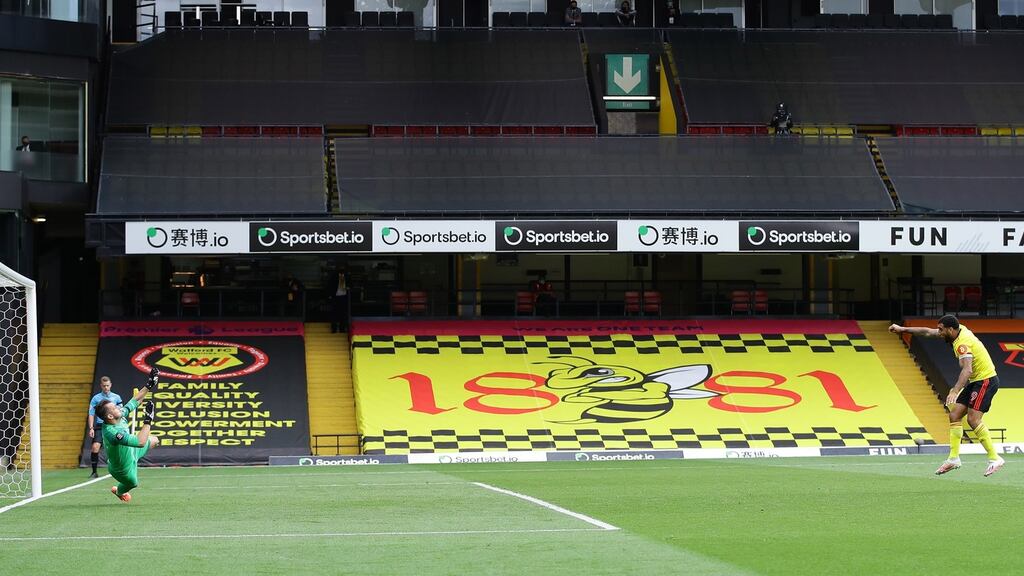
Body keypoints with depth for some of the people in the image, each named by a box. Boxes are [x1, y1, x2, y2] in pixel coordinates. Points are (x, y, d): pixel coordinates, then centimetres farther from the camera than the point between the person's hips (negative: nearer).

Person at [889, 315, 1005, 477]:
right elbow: (928, 332, 16)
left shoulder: (963, 343, -25)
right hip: (975, 382, 10)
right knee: (954, 415, 4)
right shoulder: (960, 329, 4)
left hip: (986, 380, -10)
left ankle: (995, 459, -17)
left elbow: (967, 370, -40)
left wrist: (955, 391, -51)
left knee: (973, 419, -20)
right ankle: (954, 458, 3)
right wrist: (903, 329, 17)